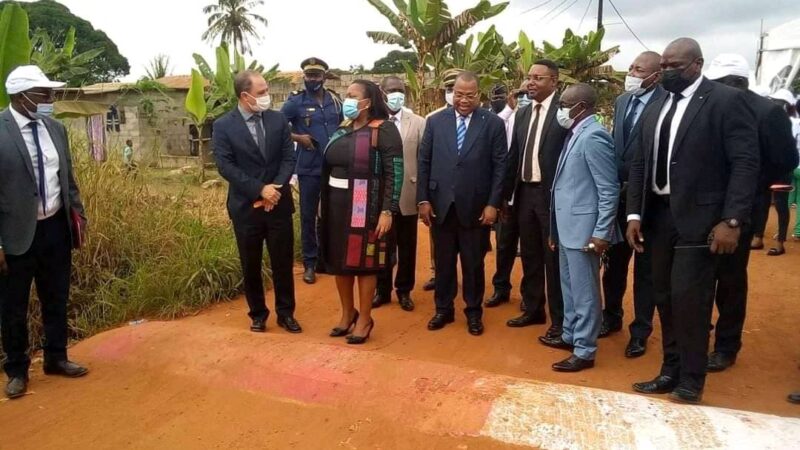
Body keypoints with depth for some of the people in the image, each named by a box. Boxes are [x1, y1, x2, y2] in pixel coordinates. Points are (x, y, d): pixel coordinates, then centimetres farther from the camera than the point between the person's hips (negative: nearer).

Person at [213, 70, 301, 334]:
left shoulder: (278, 120, 3)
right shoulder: (224, 126, -4)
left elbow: (289, 158, -1)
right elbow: (226, 166, -11)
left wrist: (275, 189, -15)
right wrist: (259, 190, -18)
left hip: (279, 203, 2)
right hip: (245, 206, -1)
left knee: (283, 262, 8)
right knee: (250, 265, 10)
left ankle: (286, 313, 23)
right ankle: (258, 313, 26)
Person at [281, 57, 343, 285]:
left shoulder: (335, 100, 5)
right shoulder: (295, 101, -6)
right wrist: (298, 137, -16)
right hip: (309, 168, -3)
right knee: (308, 215, 6)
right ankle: (310, 263, 18)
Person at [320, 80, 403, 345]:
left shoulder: (384, 130, -10)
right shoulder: (341, 130, 11)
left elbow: (395, 173, -14)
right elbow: (329, 167, 15)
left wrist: (388, 211, -19)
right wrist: (323, 202, 13)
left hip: (366, 207, -6)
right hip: (337, 205, 7)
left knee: (363, 261, 4)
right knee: (339, 260, 13)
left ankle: (365, 319, 20)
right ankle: (347, 313, 31)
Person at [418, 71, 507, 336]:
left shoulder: (493, 123, -2)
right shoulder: (435, 121, 4)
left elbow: (500, 166, -4)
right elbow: (424, 162, 4)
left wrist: (493, 204, -9)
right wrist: (423, 199, -2)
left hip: (475, 207, -2)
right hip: (441, 205, 2)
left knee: (473, 264, 11)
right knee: (443, 262, 13)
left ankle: (473, 312, 27)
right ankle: (443, 309, 29)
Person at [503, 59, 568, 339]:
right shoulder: (523, 114, 12)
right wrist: (505, 195, 12)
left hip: (552, 194, -6)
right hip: (525, 193, 6)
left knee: (553, 259, 3)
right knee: (530, 257, 15)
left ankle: (559, 320, 17)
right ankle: (533, 310, 30)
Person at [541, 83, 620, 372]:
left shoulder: (593, 137, -16)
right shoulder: (575, 135, 11)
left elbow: (609, 190, -18)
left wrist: (601, 233, -19)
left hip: (583, 228, -9)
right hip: (568, 226, 9)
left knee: (584, 291, 1)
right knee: (570, 287, 20)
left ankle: (584, 351, 13)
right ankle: (570, 335, 34)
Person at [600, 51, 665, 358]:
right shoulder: (622, 100, 8)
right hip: (618, 194, 6)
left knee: (644, 268, 8)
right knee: (614, 261, 18)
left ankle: (640, 331, 23)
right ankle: (612, 316, 37)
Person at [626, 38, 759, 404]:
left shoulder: (726, 100, -5)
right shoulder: (654, 112, 13)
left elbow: (745, 163, -10)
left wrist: (731, 220, -17)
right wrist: (634, 214, 4)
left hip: (699, 216, -6)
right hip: (659, 215, 6)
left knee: (688, 298, -5)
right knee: (665, 297, 11)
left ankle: (691, 381, 12)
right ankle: (671, 371, 25)